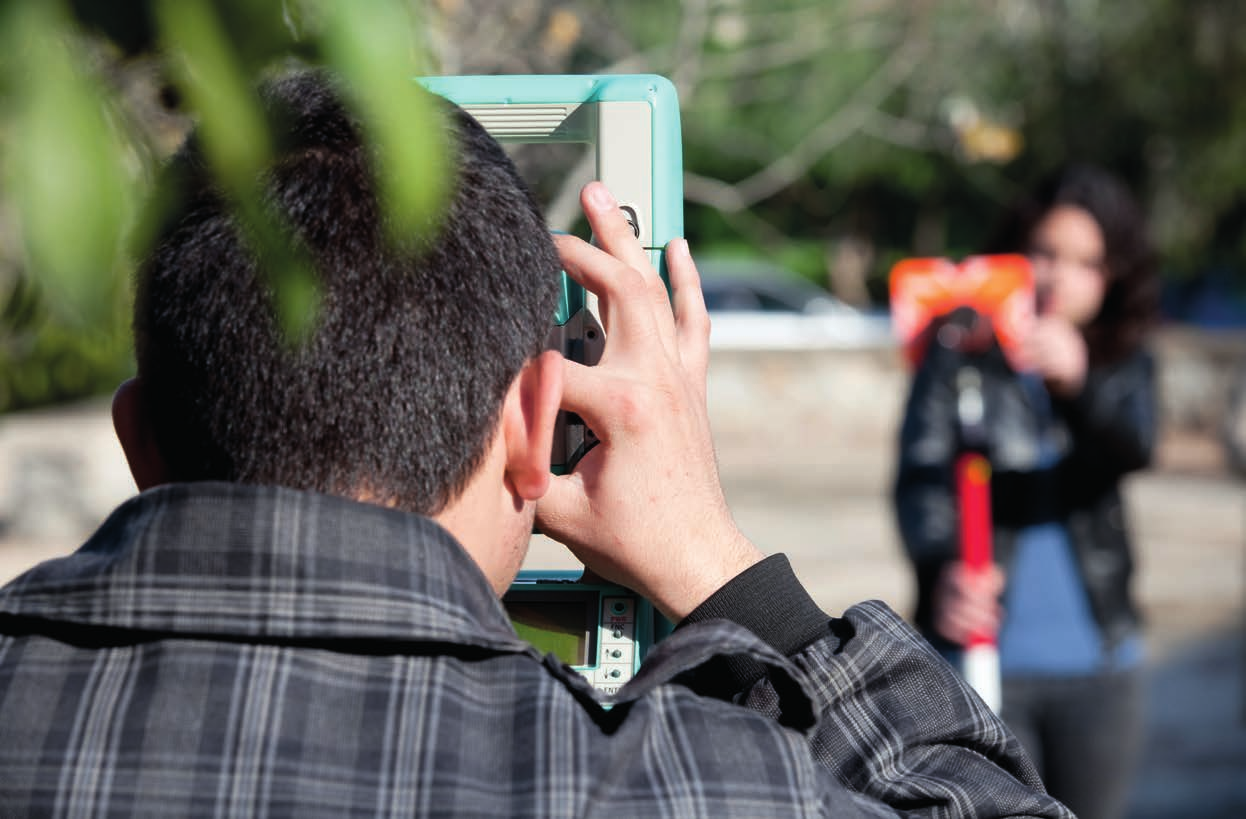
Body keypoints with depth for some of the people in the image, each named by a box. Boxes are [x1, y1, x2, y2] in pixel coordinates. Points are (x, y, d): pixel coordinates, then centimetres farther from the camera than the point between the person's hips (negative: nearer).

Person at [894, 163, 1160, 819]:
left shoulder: (1124, 366, 6)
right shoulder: (959, 352, -2)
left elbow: (1133, 447, -15)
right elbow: (921, 475, -12)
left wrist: (1078, 382, -37)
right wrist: (941, 567, -32)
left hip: (1097, 665, 3)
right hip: (981, 659, -3)